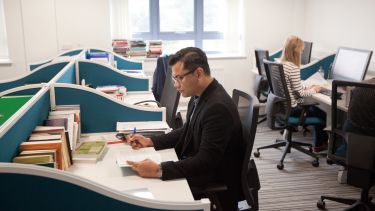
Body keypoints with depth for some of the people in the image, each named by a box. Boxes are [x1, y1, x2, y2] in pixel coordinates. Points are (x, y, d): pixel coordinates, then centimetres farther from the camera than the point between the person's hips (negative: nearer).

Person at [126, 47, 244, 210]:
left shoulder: (218, 107, -28)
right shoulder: (200, 95, -2)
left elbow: (206, 161, -30)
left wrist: (159, 170, -35)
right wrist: (150, 141, 1)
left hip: (215, 182, -8)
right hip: (196, 165, 8)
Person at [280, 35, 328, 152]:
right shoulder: (293, 68, -24)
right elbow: (300, 93, -19)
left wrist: (306, 88, 10)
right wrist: (313, 90, -1)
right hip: (291, 109, -9)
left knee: (315, 107, 25)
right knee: (322, 113, 13)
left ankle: (319, 142, 34)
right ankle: (319, 145, 30)